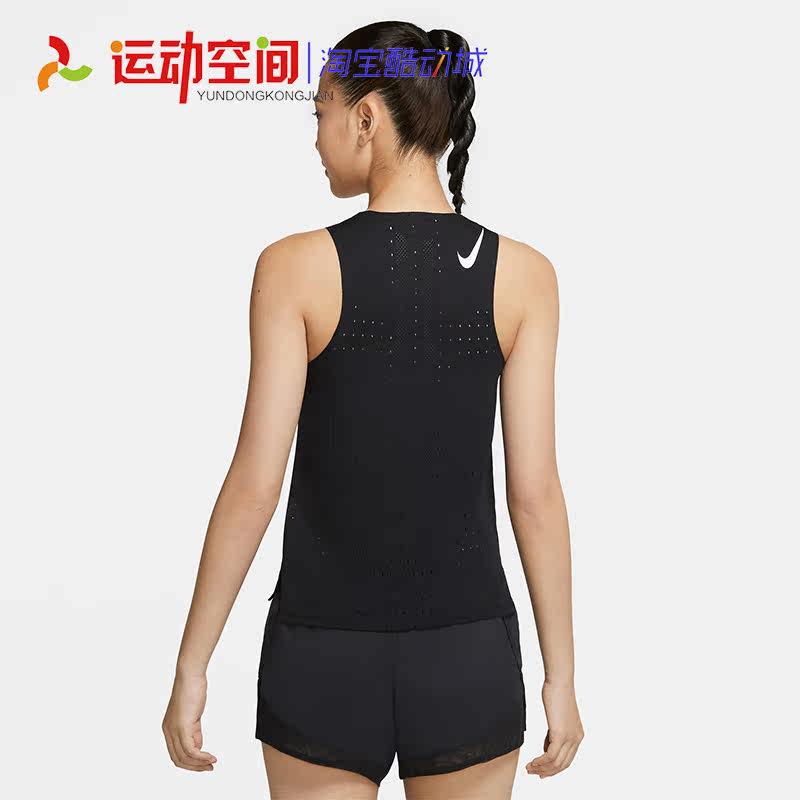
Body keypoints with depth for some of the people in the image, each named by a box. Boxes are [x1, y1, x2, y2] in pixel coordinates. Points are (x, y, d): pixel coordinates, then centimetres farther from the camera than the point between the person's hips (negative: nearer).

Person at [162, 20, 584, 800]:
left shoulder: (294, 266, -12)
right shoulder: (524, 273, -7)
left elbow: (253, 486, -12)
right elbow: (535, 491, -7)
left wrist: (190, 666, -1)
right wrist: (560, 676, 3)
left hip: (326, 660, -1)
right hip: (466, 657, 2)